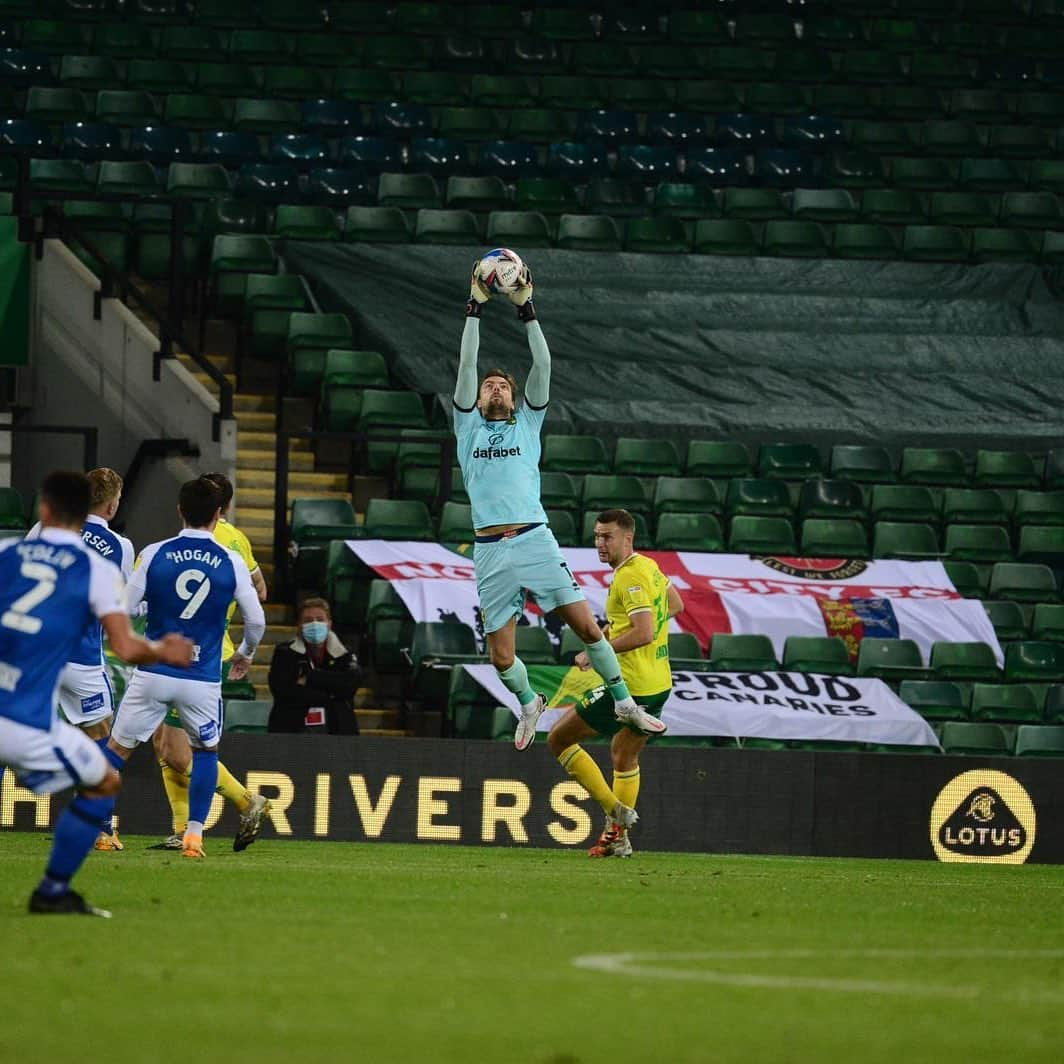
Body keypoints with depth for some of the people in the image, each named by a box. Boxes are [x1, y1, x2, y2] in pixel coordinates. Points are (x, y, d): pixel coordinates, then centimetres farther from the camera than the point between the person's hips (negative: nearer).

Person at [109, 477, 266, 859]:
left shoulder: (154, 554, -4)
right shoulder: (231, 562, -3)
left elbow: (121, 609, -2)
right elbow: (256, 620, 4)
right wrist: (246, 654, 24)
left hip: (153, 673, -1)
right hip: (203, 678, 1)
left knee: (118, 750, 12)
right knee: (206, 751, 21)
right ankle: (194, 832, 10)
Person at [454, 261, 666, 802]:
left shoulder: (528, 422, 15)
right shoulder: (469, 425, 15)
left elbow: (543, 366, 6)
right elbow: (466, 366, 7)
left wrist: (526, 309, 1)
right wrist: (476, 308, 3)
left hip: (536, 540, -1)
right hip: (491, 550, 1)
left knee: (586, 624, -9)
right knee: (501, 655, 1)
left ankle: (623, 700, 7)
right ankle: (529, 703, 30)